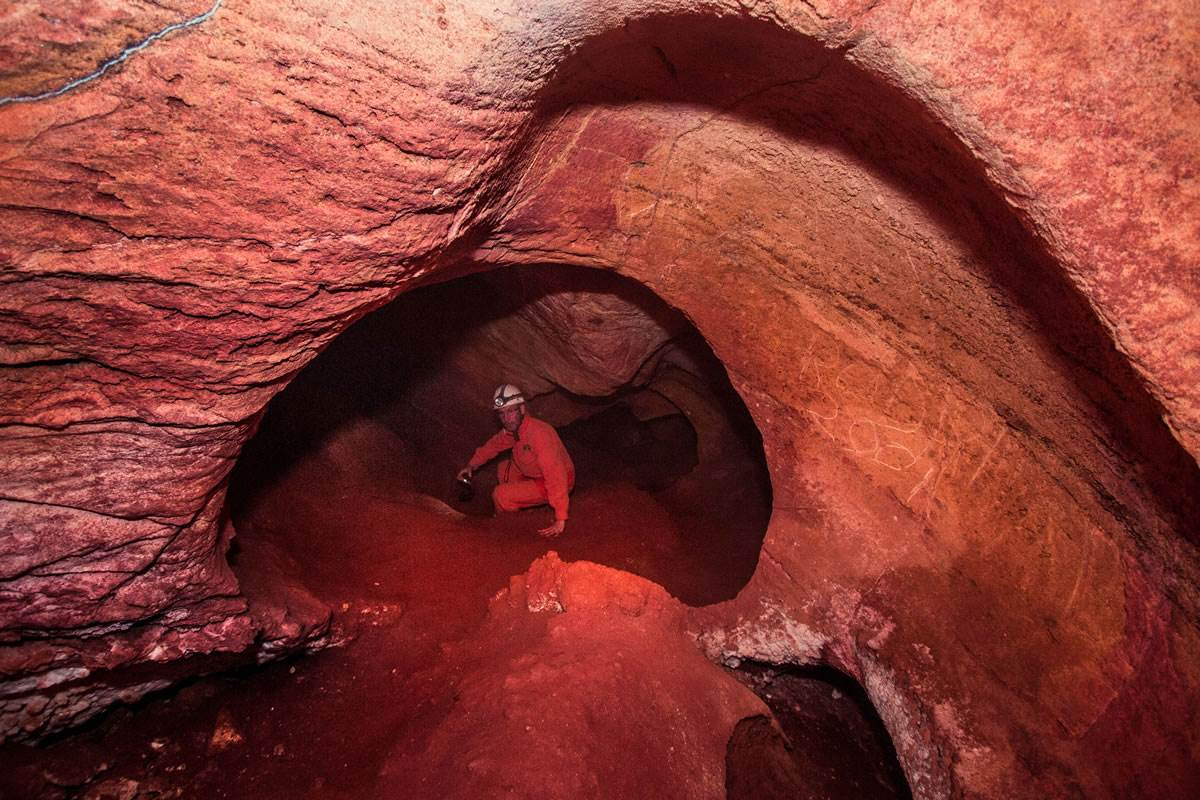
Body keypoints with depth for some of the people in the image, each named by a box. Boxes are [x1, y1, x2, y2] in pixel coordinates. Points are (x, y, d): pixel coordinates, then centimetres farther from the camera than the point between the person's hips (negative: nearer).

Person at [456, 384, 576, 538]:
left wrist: (561, 520, -38)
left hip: (555, 483, -9)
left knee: (501, 495, -15)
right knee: (504, 469, 22)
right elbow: (495, 443, 17)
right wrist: (471, 465, 7)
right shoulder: (514, 427, -5)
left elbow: (556, 476, -37)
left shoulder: (539, 434, -32)